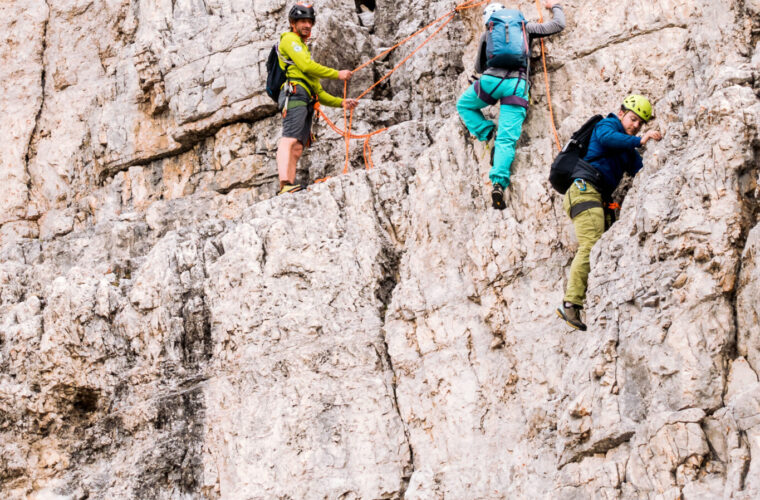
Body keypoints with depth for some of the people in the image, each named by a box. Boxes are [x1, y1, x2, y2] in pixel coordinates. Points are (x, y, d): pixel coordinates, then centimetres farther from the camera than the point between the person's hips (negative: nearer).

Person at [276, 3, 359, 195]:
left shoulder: (303, 49, 39)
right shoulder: (289, 39, 11)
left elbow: (319, 93, 35)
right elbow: (306, 66, -7)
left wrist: (341, 103, 23)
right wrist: (338, 74, 0)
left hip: (307, 102, 9)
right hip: (295, 92, -9)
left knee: (297, 150, -4)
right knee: (289, 140, -26)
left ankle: (287, 192, -14)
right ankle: (285, 184, -44)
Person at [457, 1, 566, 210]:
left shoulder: (487, 35, 21)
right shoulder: (524, 27, 20)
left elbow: (479, 68, 30)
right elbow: (558, 25, 22)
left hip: (492, 80, 0)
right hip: (517, 85, 0)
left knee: (464, 105, 30)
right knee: (507, 139, -6)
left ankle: (488, 136, 9)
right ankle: (499, 183, -26)